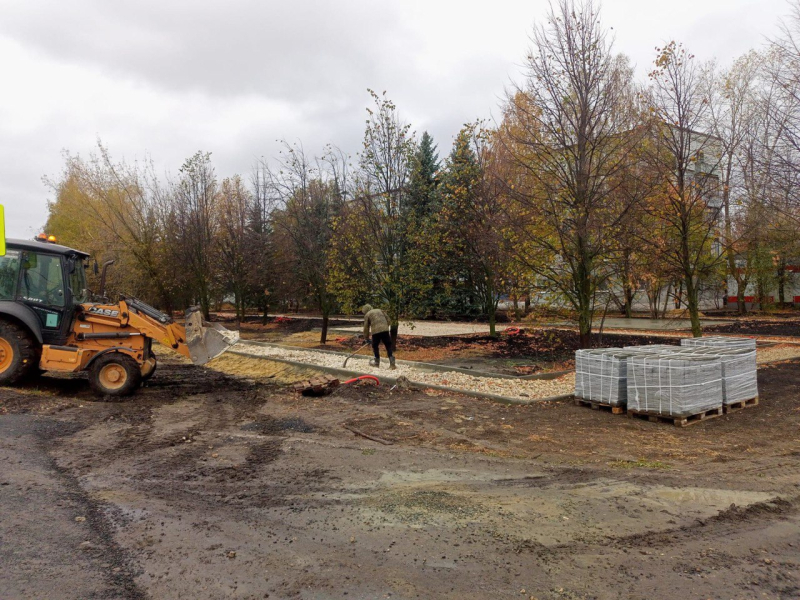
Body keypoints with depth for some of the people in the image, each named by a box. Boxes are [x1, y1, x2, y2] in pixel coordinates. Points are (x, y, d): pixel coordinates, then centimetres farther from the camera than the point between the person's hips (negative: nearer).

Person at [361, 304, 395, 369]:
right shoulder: (379, 310, 24)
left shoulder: (367, 315, 12)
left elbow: (366, 327, 11)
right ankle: (392, 363, -3)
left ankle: (377, 362, 24)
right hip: (385, 330, 3)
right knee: (388, 346, 5)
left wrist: (367, 338, 19)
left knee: (375, 346, 16)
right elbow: (387, 319, 18)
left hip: (376, 331, -3)